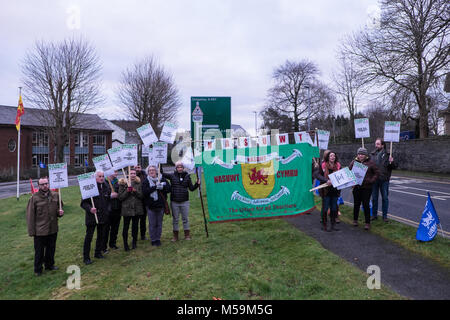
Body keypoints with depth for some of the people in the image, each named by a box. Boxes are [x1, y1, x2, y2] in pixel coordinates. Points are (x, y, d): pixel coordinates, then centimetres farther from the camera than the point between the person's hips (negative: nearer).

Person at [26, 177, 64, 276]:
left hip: (53, 229, 4)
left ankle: (49, 264, 38)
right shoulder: (34, 198, -10)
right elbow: (30, 215, -8)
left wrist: (60, 212, -7)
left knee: (51, 249, 19)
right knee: (39, 251, 8)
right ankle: (38, 270, 25)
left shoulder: (55, 195, 2)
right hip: (39, 231, -4)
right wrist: (31, 231, -9)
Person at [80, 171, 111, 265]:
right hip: (92, 217, -6)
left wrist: (108, 209, 7)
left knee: (101, 236, 15)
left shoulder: (106, 187, 5)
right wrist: (89, 208, -28)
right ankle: (86, 257, 11)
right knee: (89, 237, 1)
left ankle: (98, 253, 32)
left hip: (103, 217, 6)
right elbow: (83, 203, -13)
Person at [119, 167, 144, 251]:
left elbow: (142, 196, 1)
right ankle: (125, 244, 14)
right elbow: (120, 197, -3)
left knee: (135, 226, 10)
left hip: (137, 208, 2)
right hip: (127, 209, -2)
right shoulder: (123, 183, 0)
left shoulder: (139, 183, 6)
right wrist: (127, 191, -18)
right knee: (126, 227, 1)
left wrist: (135, 191, -15)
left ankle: (134, 243, 24)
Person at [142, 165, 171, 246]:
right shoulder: (146, 181, 0)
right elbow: (144, 192, -15)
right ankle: (153, 240, 17)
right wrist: (155, 187, -19)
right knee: (152, 224, 4)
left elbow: (168, 189, -1)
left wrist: (161, 186, -18)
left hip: (161, 206, 2)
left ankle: (158, 239, 22)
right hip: (151, 206, -2)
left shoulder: (162, 179, 5)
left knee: (159, 223, 10)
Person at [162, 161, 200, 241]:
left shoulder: (187, 176, 3)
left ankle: (187, 235, 20)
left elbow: (191, 188, 6)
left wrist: (197, 184, -9)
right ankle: (175, 236, 22)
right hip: (174, 202, 0)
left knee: (185, 219, 8)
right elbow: (162, 174, -6)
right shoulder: (172, 176, 0)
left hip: (184, 201, 0)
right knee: (175, 219, 9)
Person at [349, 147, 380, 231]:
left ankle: (367, 223, 9)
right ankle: (355, 220, 28)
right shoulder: (354, 162, 5)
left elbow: (377, 173, 1)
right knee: (356, 204, 12)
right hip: (356, 187, 3)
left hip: (367, 187, -3)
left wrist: (371, 181, -10)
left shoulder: (370, 163, -2)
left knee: (366, 205, -1)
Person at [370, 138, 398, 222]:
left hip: (384, 180, -2)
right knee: (374, 198, 11)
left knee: (385, 198, 7)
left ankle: (385, 215, 19)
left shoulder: (387, 155, -4)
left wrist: (392, 162, -21)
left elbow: (395, 167, -2)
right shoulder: (372, 154, 4)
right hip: (374, 180, 3)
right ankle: (374, 214, 23)